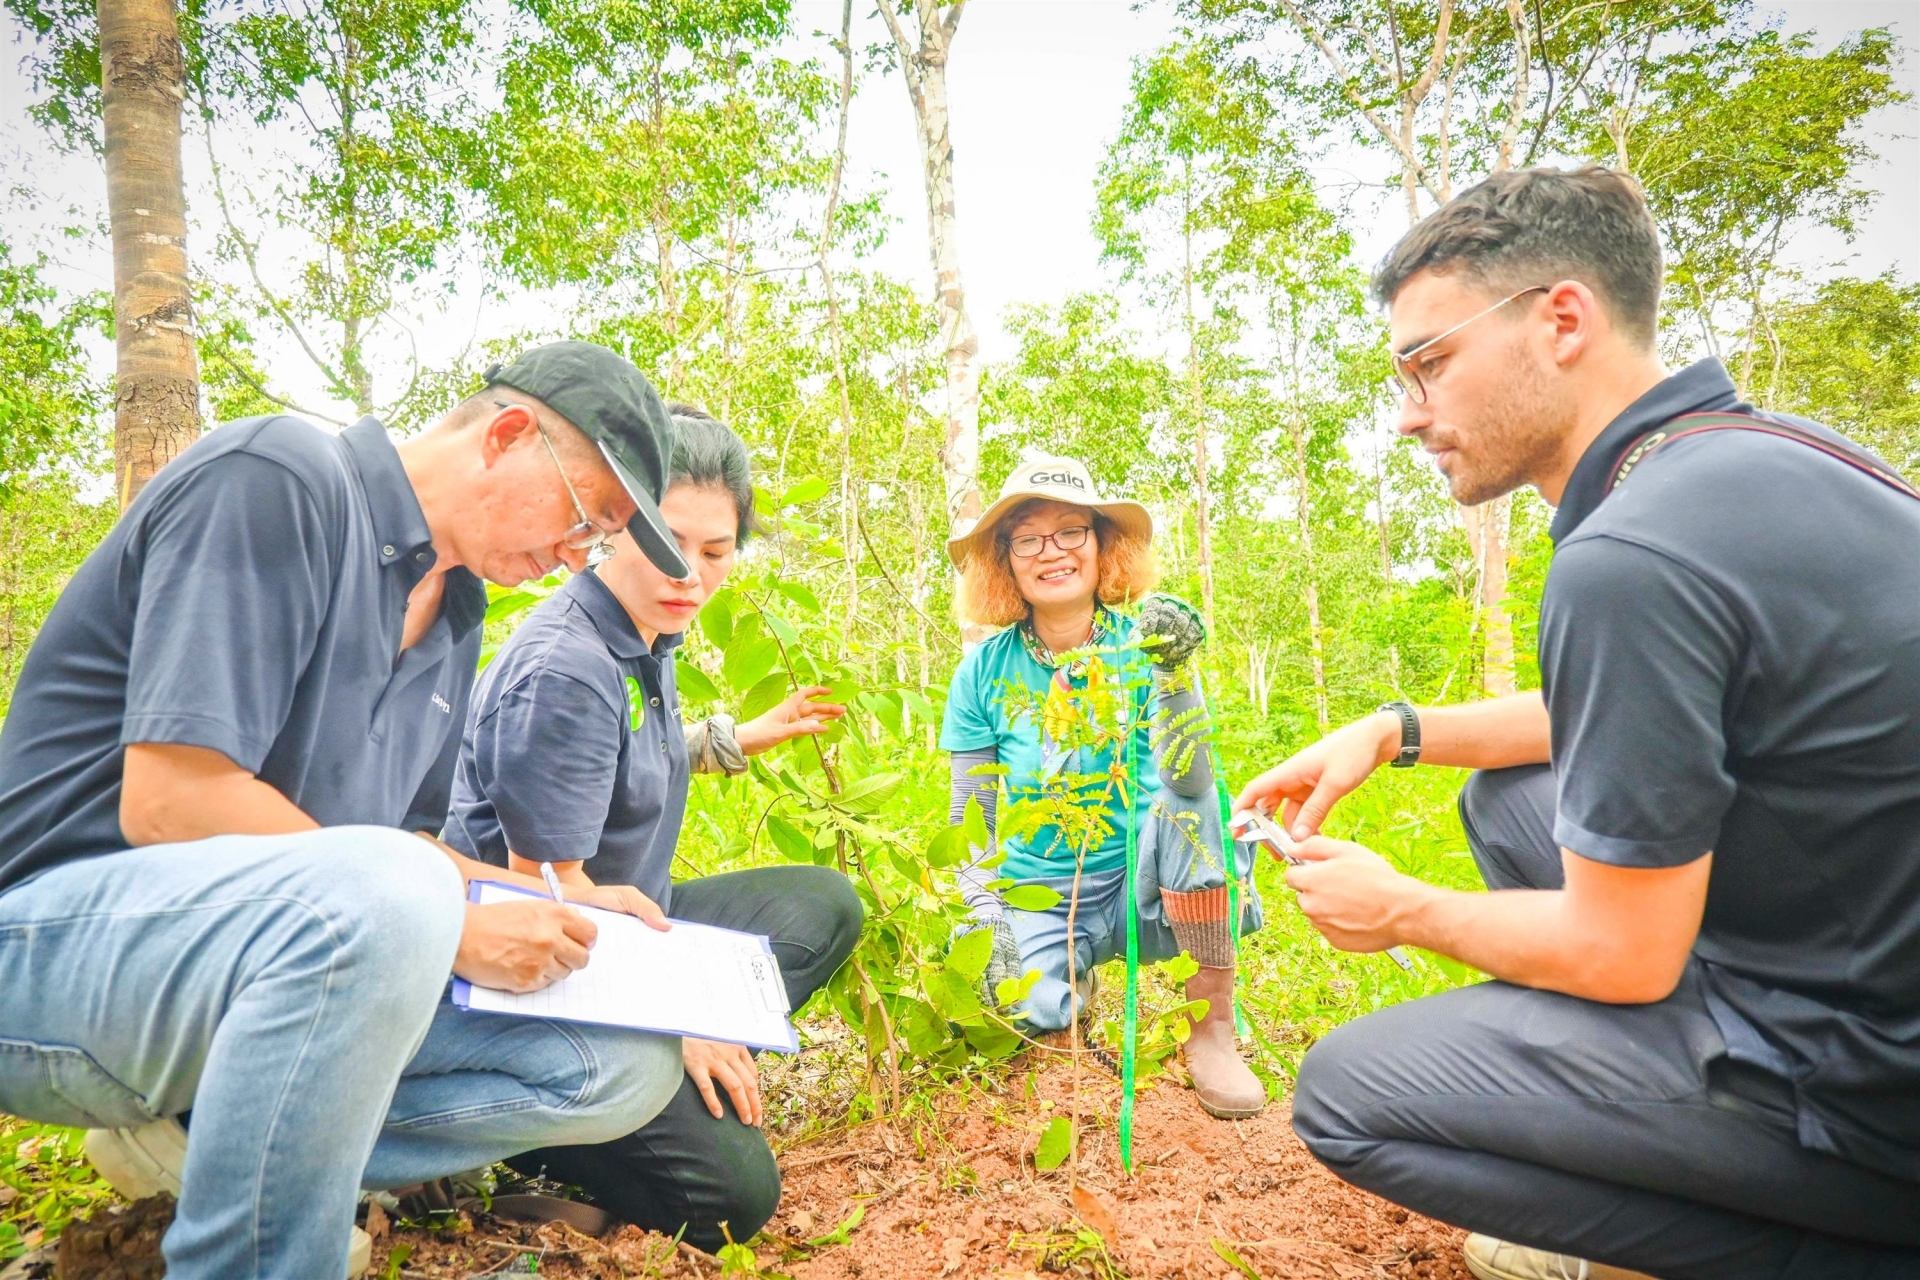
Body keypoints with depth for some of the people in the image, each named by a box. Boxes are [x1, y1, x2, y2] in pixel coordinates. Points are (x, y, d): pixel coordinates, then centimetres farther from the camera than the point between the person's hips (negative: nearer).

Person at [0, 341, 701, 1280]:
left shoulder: (455, 612, 12)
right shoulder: (276, 475, -13)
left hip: (293, 962, 8)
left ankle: (201, 1135, -5)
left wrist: (547, 905, 1)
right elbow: (168, 801, -22)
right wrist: (456, 927, -21)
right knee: (380, 891, -39)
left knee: (633, 1062, -8)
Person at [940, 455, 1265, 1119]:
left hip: (1143, 888, -1)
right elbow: (969, 820, -1)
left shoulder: (1141, 644, -10)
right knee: (1027, 1009, -29)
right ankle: (1075, 974, 12)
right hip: (1038, 901, 1)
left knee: (1184, 805, -31)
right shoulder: (986, 670, -6)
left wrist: (1174, 670, -38)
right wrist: (985, 916, -14)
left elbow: (1188, 781, -25)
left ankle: (1213, 1030, -12)